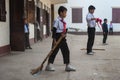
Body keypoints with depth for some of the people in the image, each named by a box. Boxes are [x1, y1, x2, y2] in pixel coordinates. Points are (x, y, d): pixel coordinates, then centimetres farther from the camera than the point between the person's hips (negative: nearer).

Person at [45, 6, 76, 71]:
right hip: (58, 37, -7)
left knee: (66, 51, 5)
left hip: (63, 38, 8)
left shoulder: (63, 21, 12)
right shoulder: (57, 20, -12)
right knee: (54, 51, 0)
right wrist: (54, 40, -19)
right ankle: (49, 65, 11)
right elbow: (54, 30, -16)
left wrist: (65, 33, -9)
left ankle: (68, 65, 10)